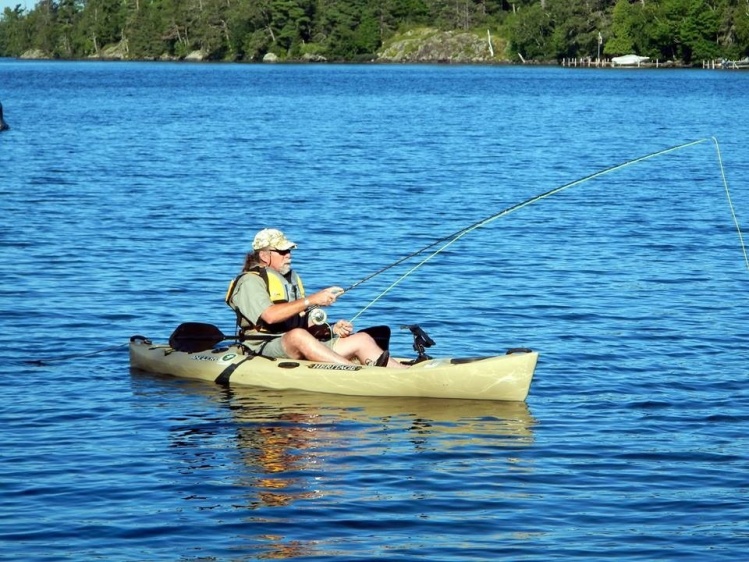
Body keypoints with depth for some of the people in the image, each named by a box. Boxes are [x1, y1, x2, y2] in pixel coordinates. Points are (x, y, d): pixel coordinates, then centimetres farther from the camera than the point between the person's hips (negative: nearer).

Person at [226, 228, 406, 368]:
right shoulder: (250, 282, -4)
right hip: (266, 348, -8)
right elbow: (270, 316, -23)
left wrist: (332, 329, 1)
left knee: (362, 339, -6)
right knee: (297, 335, -41)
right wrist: (311, 300, -24)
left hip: (301, 349, 8)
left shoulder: (291, 278, 24)